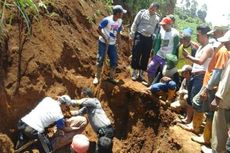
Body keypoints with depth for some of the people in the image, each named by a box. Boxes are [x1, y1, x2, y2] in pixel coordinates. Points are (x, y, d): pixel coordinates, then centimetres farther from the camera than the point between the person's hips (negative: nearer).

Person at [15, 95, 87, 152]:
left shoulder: (47, 99, 8)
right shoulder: (59, 115, -7)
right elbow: (64, 129, 9)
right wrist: (78, 128, 19)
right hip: (33, 132, -6)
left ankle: (24, 137, 21)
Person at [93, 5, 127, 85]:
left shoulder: (120, 21, -2)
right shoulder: (107, 20, -20)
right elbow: (99, 29, -15)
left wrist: (116, 39, 4)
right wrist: (105, 38, -17)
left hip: (112, 44, 6)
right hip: (103, 43, -6)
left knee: (114, 60, 6)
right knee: (100, 59, -4)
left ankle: (112, 77, 21)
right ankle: (97, 77, 9)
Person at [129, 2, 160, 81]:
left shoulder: (157, 18, 6)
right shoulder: (142, 13, -2)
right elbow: (135, 24, -1)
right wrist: (132, 35, -5)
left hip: (149, 39, 3)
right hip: (139, 36, -3)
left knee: (145, 57, 7)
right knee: (136, 55, -1)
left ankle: (141, 73, 19)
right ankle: (135, 73, 11)